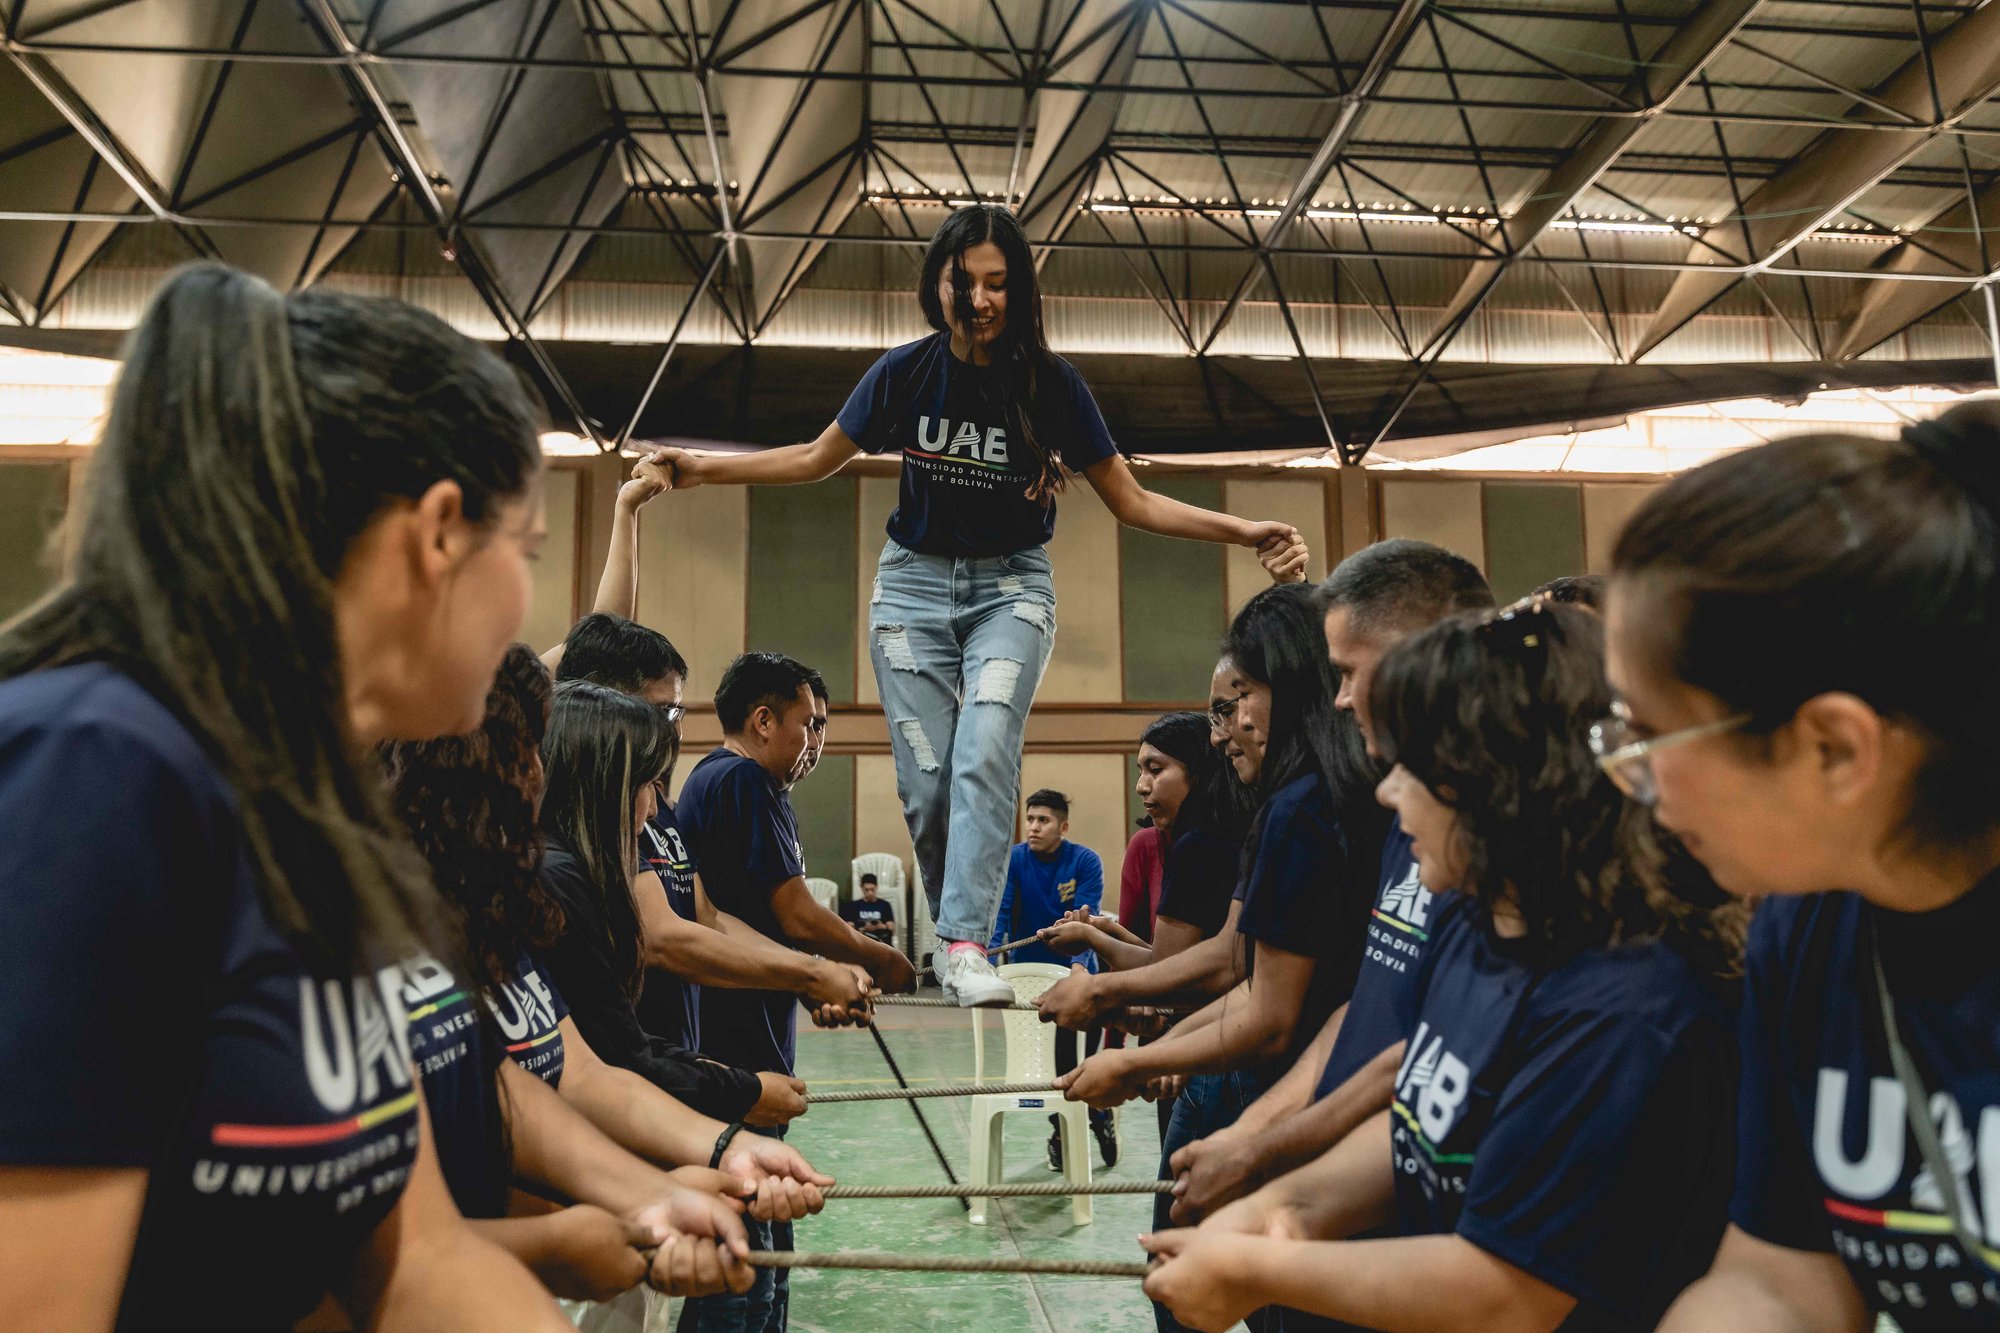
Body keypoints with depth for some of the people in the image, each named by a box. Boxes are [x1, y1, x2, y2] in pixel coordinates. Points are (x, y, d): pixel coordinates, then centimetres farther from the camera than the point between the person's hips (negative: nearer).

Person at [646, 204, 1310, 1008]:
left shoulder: (1052, 384, -7)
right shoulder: (906, 372, -5)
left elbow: (1129, 501, -2)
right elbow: (818, 459, 9)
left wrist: (1246, 533, -12)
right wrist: (704, 469, 2)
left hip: (1011, 586, -1)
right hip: (915, 584, 1)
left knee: (985, 752, -23)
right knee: (927, 781, -7)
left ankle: (968, 947, -23)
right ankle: (953, 944, 10)